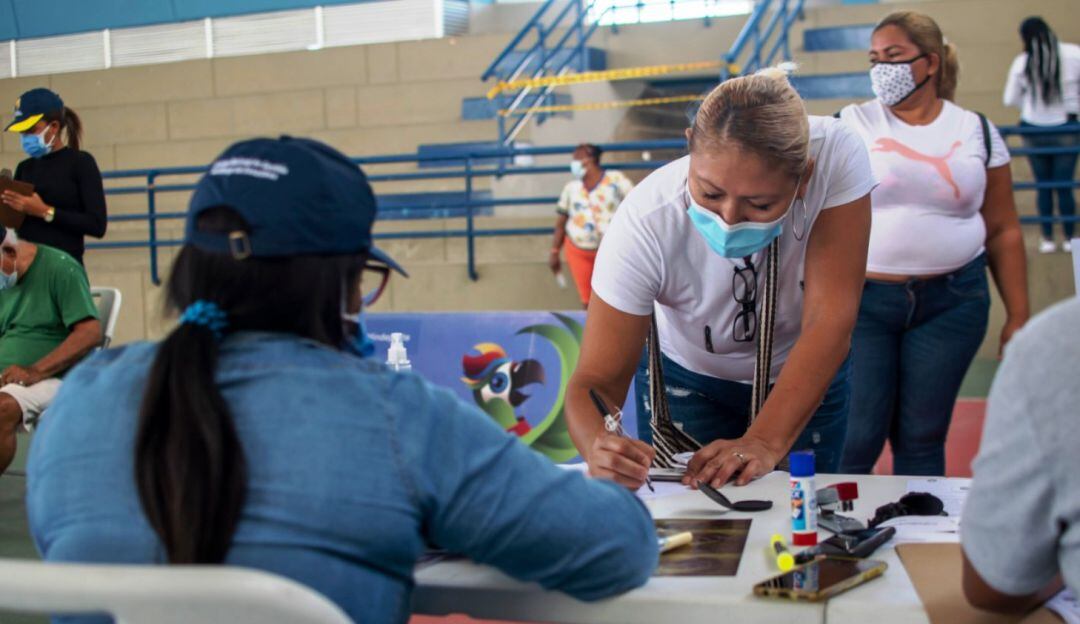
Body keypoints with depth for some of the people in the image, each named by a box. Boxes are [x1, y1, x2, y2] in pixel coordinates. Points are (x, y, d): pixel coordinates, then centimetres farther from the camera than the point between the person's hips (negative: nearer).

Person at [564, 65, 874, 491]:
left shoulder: (836, 157, -33)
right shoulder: (645, 223, -34)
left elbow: (830, 319, -34)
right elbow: (594, 383, -31)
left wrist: (765, 444, -43)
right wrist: (599, 447, -54)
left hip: (805, 380, 1)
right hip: (686, 380, -1)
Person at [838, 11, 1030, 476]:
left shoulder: (977, 132, 5)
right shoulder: (852, 125, 0)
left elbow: (1003, 231, 8)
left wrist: (1018, 316, 5)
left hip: (951, 302, 2)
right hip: (863, 299, -1)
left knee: (922, 438, 9)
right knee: (857, 439, -1)